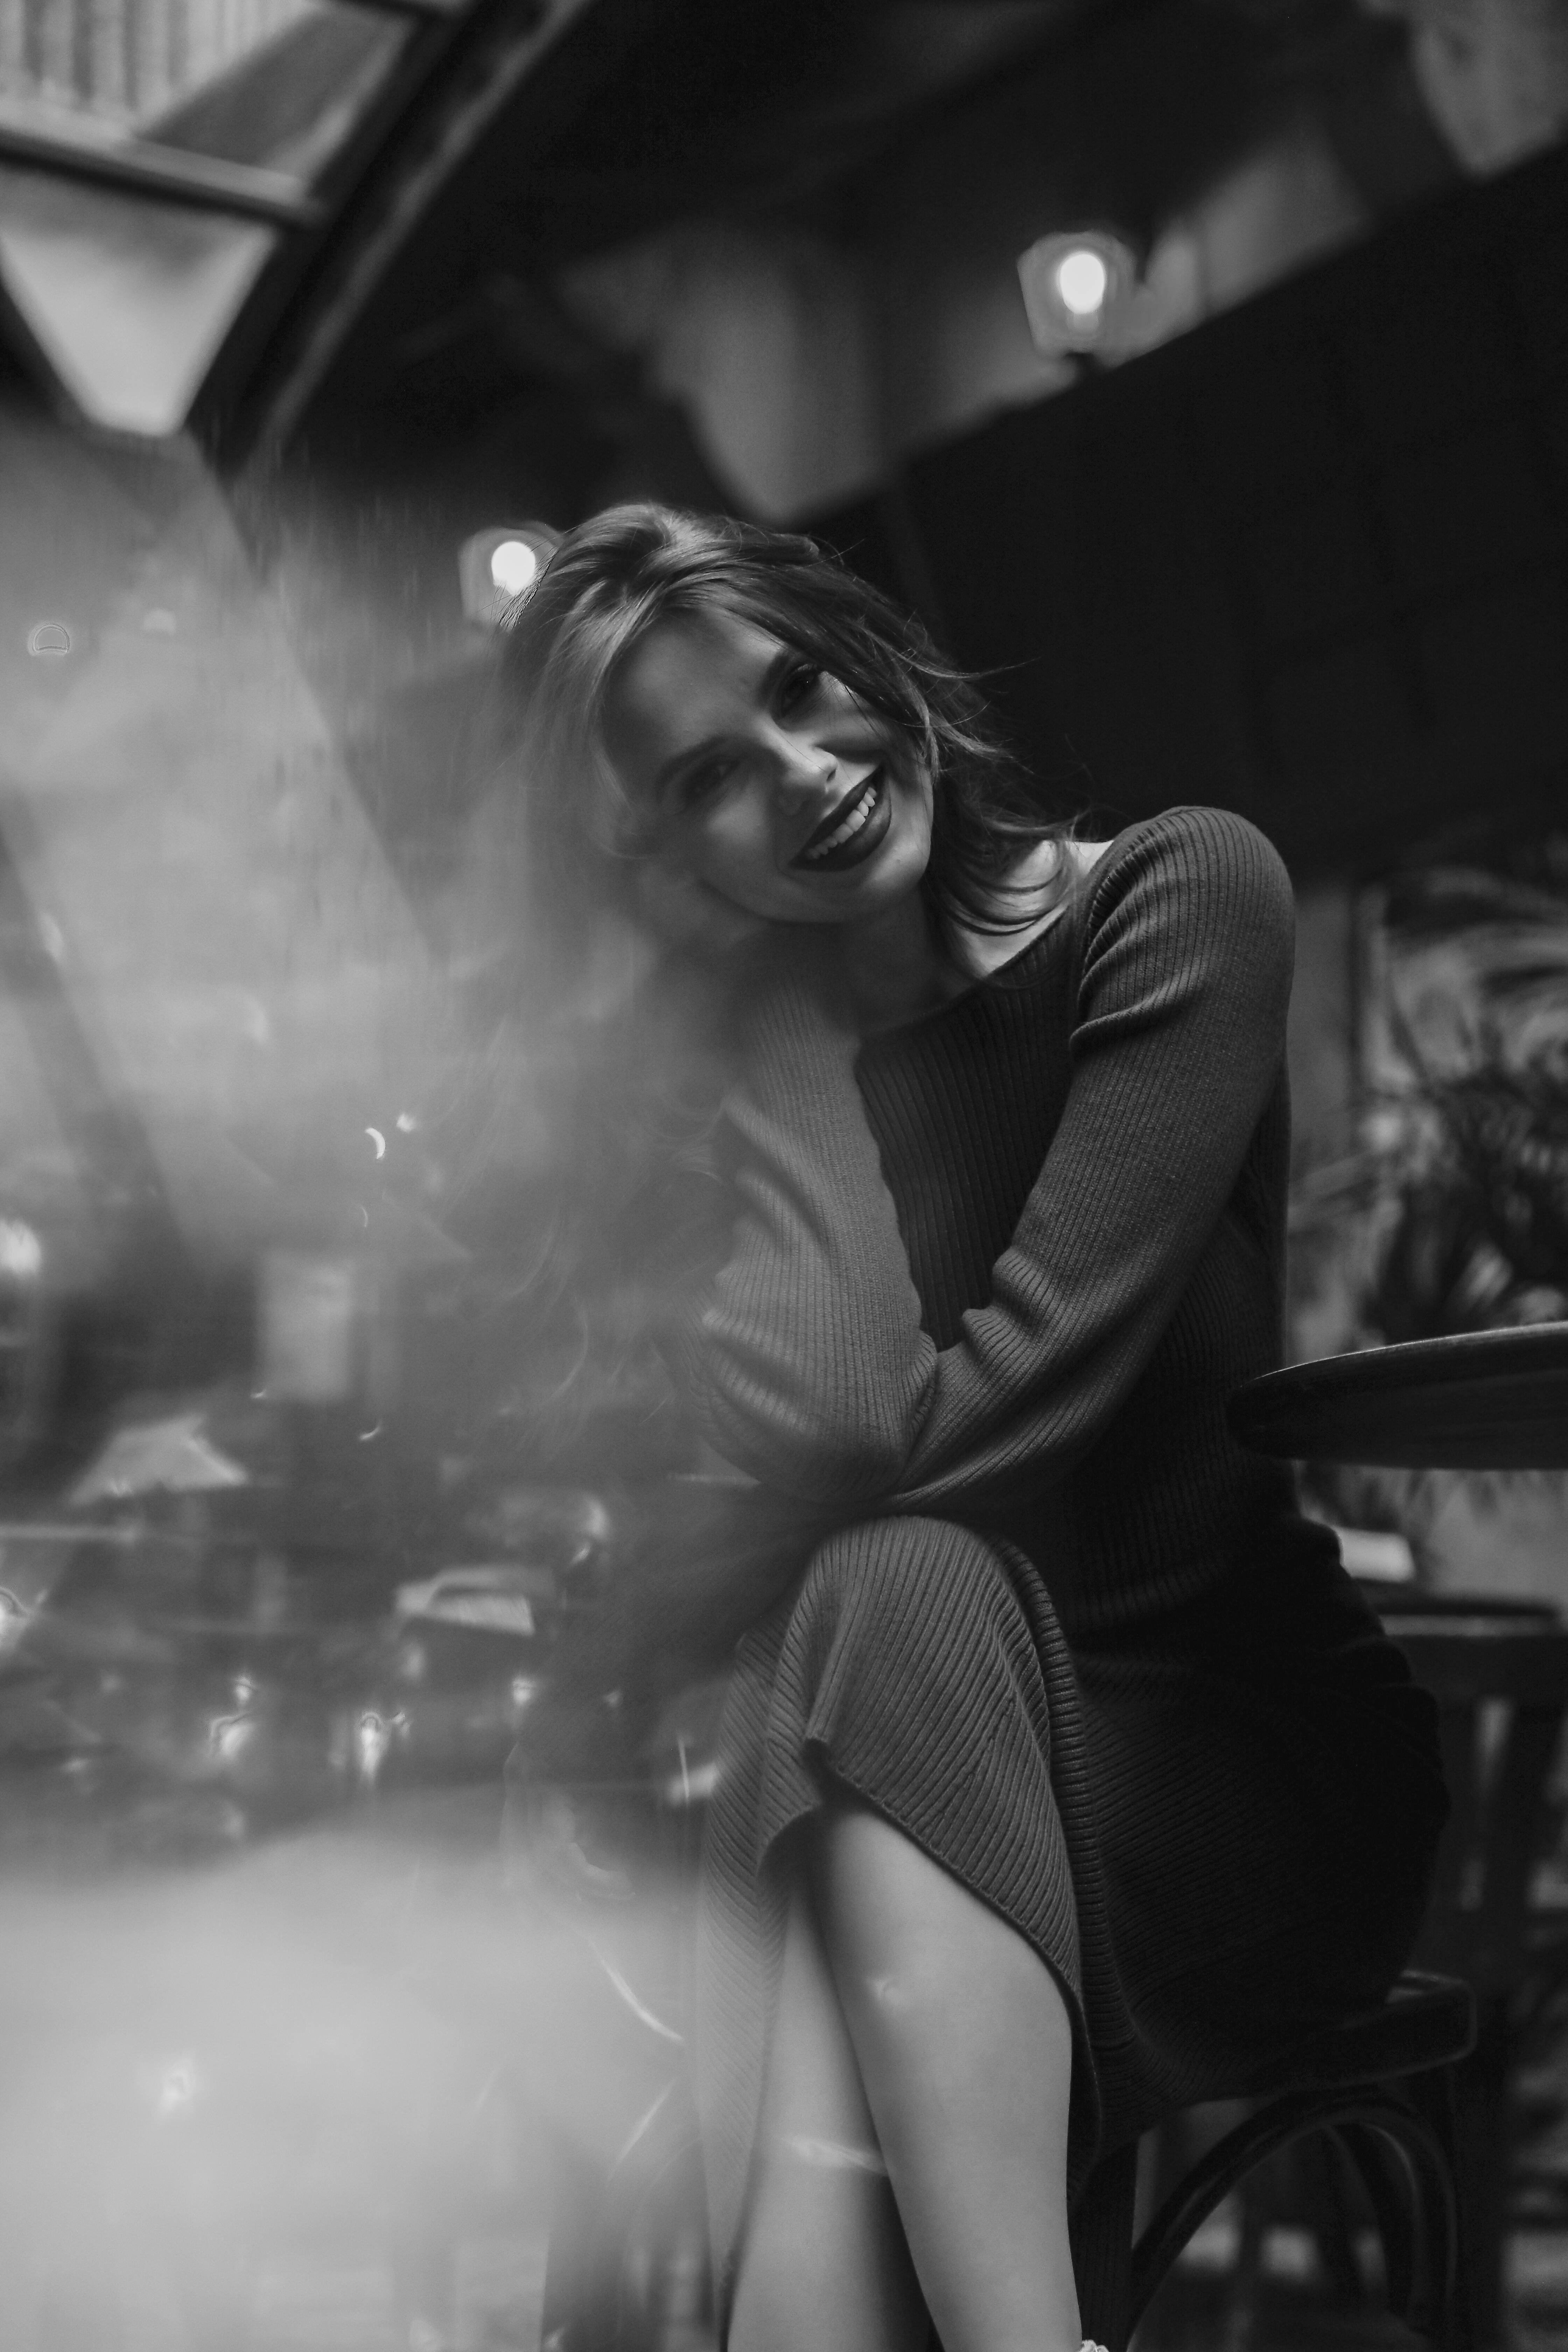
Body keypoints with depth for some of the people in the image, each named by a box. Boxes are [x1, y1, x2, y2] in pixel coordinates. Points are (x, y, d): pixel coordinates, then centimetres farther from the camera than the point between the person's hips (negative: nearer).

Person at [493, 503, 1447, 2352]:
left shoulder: (1171, 904, -7)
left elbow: (1006, 1401, -18)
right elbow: (835, 1433, -17)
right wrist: (780, 1015, -13)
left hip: (1243, 1772, -2)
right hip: (898, 1794, 2)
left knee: (888, 1596, -33)